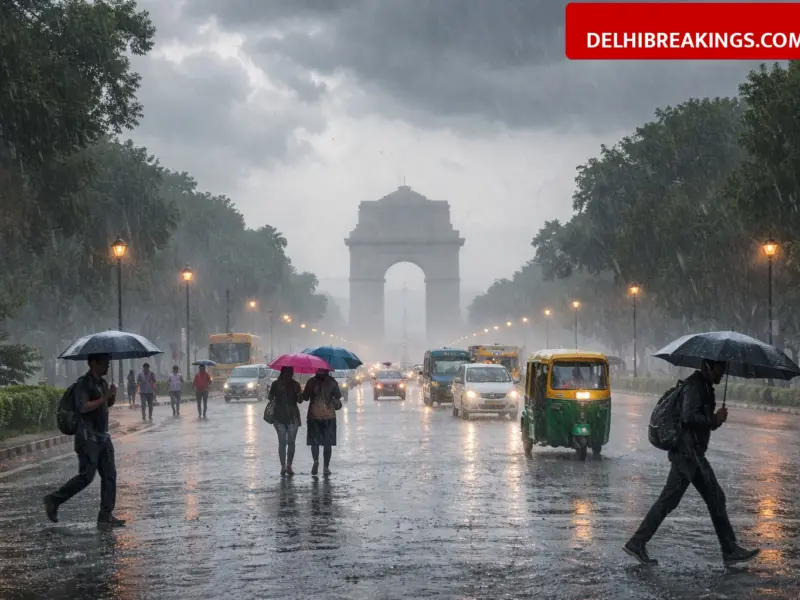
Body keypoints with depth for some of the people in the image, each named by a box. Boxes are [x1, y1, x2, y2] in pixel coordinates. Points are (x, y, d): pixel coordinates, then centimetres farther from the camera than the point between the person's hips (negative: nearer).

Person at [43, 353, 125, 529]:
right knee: (86, 476, -10)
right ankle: (53, 500, 7)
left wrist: (112, 396, 5)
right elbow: (82, 407, -24)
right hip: (88, 437, -9)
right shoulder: (84, 383, -12)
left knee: (110, 475, 3)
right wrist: (103, 398, -22)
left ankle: (106, 516, 5)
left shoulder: (102, 382, 15)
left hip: (103, 437, 9)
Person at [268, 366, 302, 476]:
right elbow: (270, 397, 7)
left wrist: (298, 394, -11)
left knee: (291, 442, -1)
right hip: (280, 417, -2)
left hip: (293, 416, 2)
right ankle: (283, 466, -1)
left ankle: (289, 466, 3)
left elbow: (300, 400, 8)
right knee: (282, 442, -2)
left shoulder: (295, 384, 10)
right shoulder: (276, 384, 6)